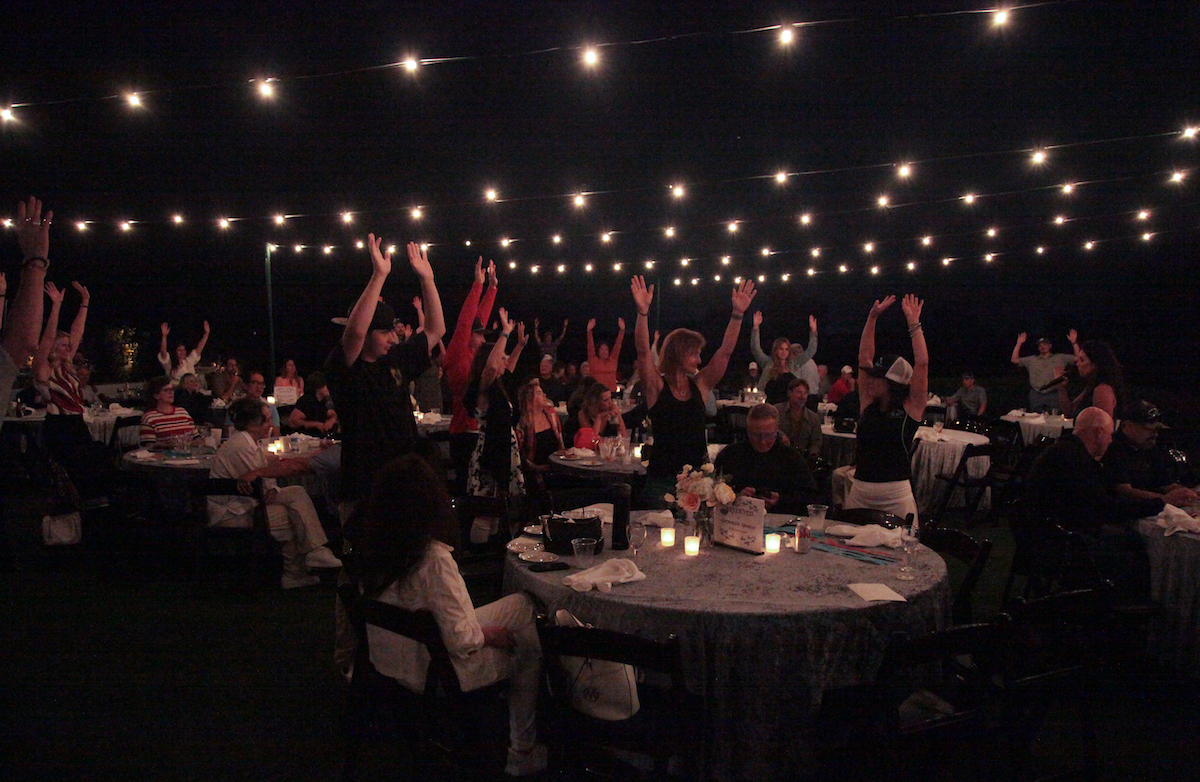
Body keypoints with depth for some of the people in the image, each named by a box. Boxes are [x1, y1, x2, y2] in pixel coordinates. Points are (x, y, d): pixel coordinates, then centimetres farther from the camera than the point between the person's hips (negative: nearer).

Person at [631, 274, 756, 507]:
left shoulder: (699, 385, 7)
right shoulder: (657, 387, -5)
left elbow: (725, 352, 3)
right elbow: (643, 352, -19)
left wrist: (738, 314, -6)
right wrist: (643, 313, -32)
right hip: (662, 479, -4)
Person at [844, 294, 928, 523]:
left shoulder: (911, 408, -2)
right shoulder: (868, 404, 8)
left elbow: (922, 363, -9)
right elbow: (864, 358, 9)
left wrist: (913, 323, -5)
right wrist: (872, 318, 8)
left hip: (896, 495, -4)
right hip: (859, 491, 4)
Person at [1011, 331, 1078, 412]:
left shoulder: (1060, 357, 14)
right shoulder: (1032, 360, 16)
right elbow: (1014, 360, 10)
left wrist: (1073, 342, -5)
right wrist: (1019, 343, 4)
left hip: (1053, 395, -1)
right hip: (1036, 395, 2)